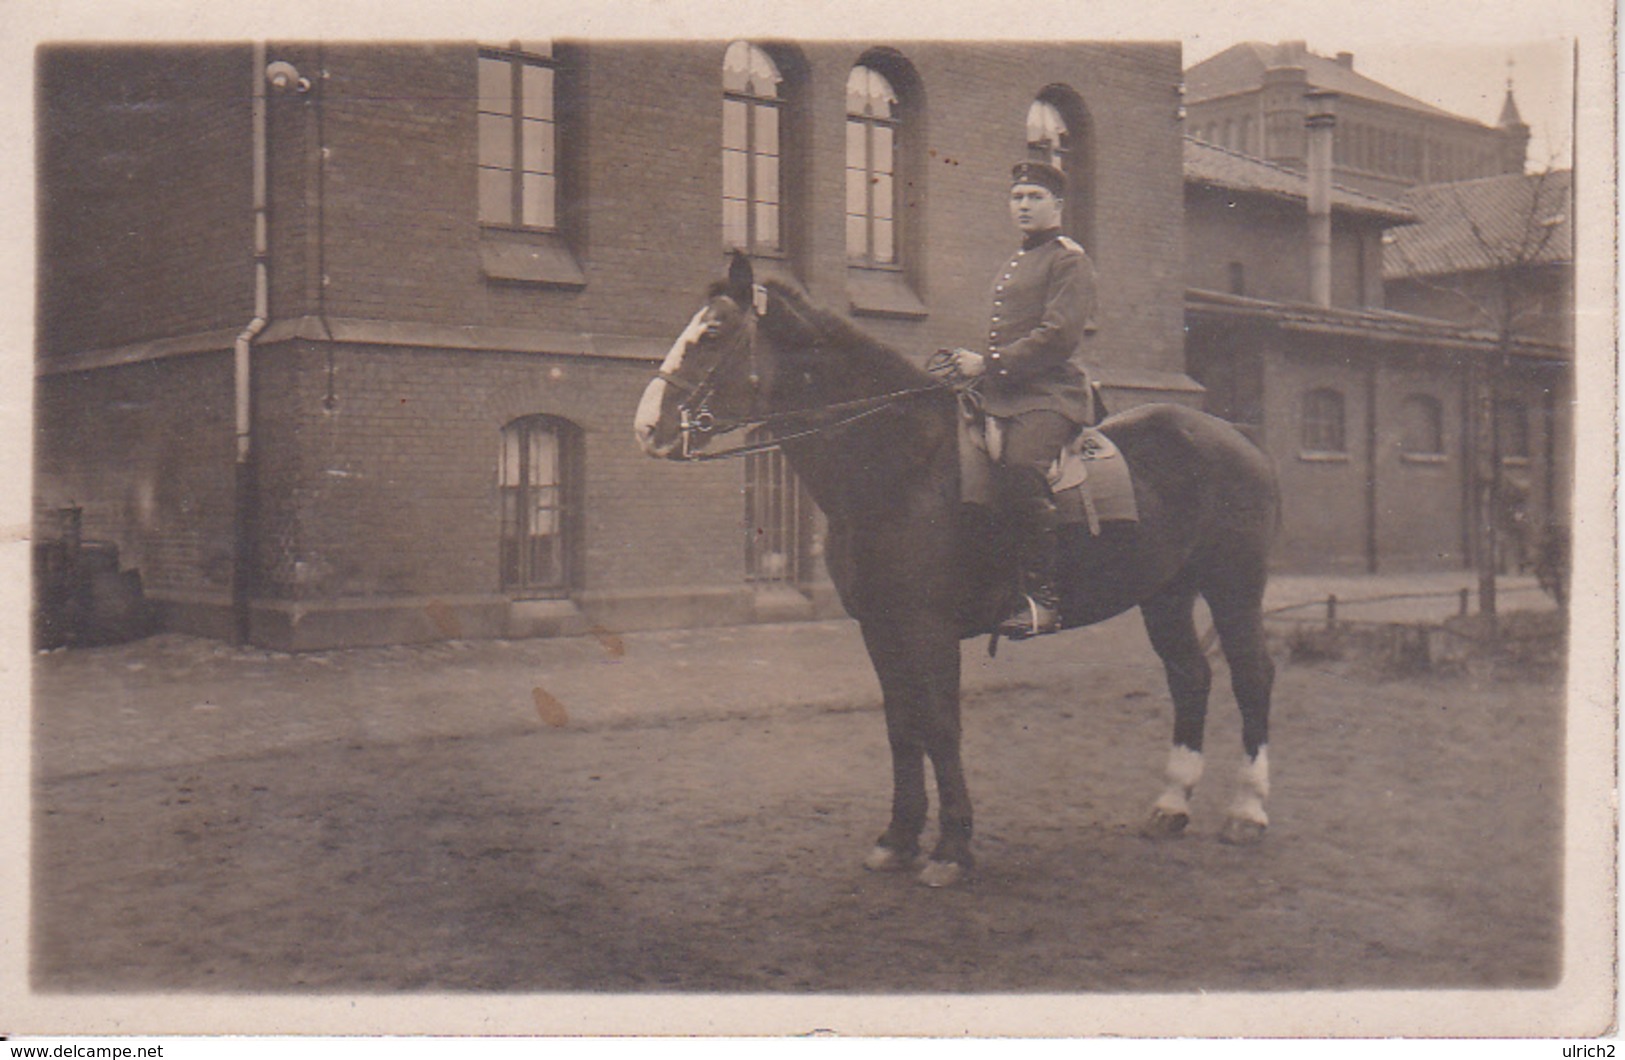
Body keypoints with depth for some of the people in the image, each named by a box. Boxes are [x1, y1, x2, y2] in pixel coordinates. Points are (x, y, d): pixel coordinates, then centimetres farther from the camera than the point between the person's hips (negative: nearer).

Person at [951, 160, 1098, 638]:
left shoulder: (1069, 259, -2)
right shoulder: (1012, 265, 25)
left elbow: (1059, 336, -14)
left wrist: (987, 365, -16)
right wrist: (971, 362, 13)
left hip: (1048, 393, -9)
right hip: (1002, 394, 9)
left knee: (1020, 468, -31)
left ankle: (1043, 598, -29)